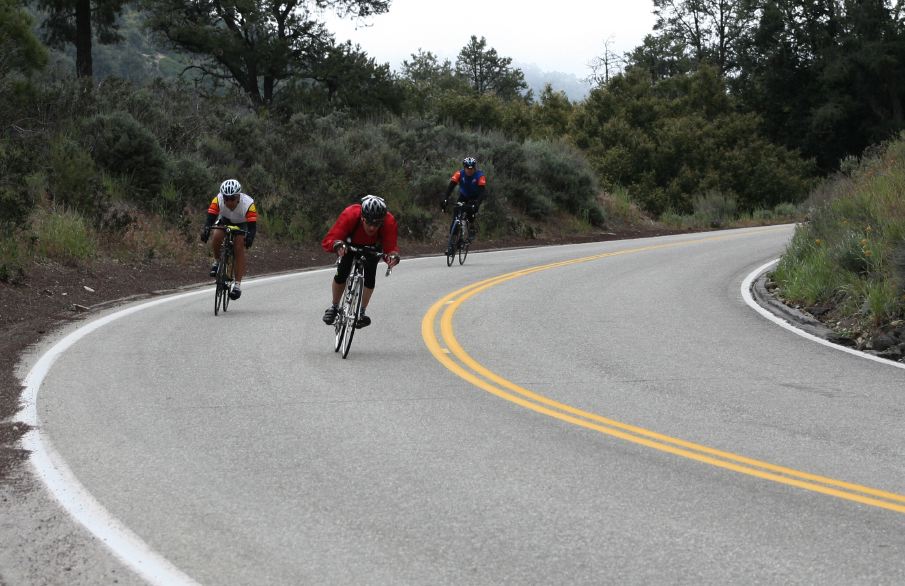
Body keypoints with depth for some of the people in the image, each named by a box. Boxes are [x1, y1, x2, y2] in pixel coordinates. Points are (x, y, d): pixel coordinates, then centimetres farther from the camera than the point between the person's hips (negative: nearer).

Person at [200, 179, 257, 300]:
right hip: (224, 221, 2)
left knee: (239, 247, -23)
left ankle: (237, 285, -22)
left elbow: (252, 225, -39)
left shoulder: (248, 204, -36)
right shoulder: (218, 200, -31)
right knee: (216, 237, -29)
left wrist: (249, 237, -58)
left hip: (242, 224, -2)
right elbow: (210, 217, -34)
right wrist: (205, 230, -54)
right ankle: (217, 261, 1)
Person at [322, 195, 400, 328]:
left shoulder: (389, 222, -39)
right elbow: (328, 241, -45)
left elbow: (390, 247, -38)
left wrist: (393, 256, -61)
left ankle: (361, 312, 4)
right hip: (350, 244, -1)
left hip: (373, 247, 1)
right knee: (341, 274, -13)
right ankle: (334, 307, 12)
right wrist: (337, 245, -67)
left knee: (370, 276, -15)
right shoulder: (350, 215, -42)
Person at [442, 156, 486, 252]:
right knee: (455, 218, -10)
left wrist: (476, 205, -51)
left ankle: (473, 227, -4)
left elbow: (482, 192, -36)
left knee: (470, 211, -32)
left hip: (475, 197, -2)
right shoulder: (459, 174, -22)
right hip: (463, 196, 2)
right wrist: (445, 200, -44)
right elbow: (450, 187, -29)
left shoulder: (480, 176, -27)